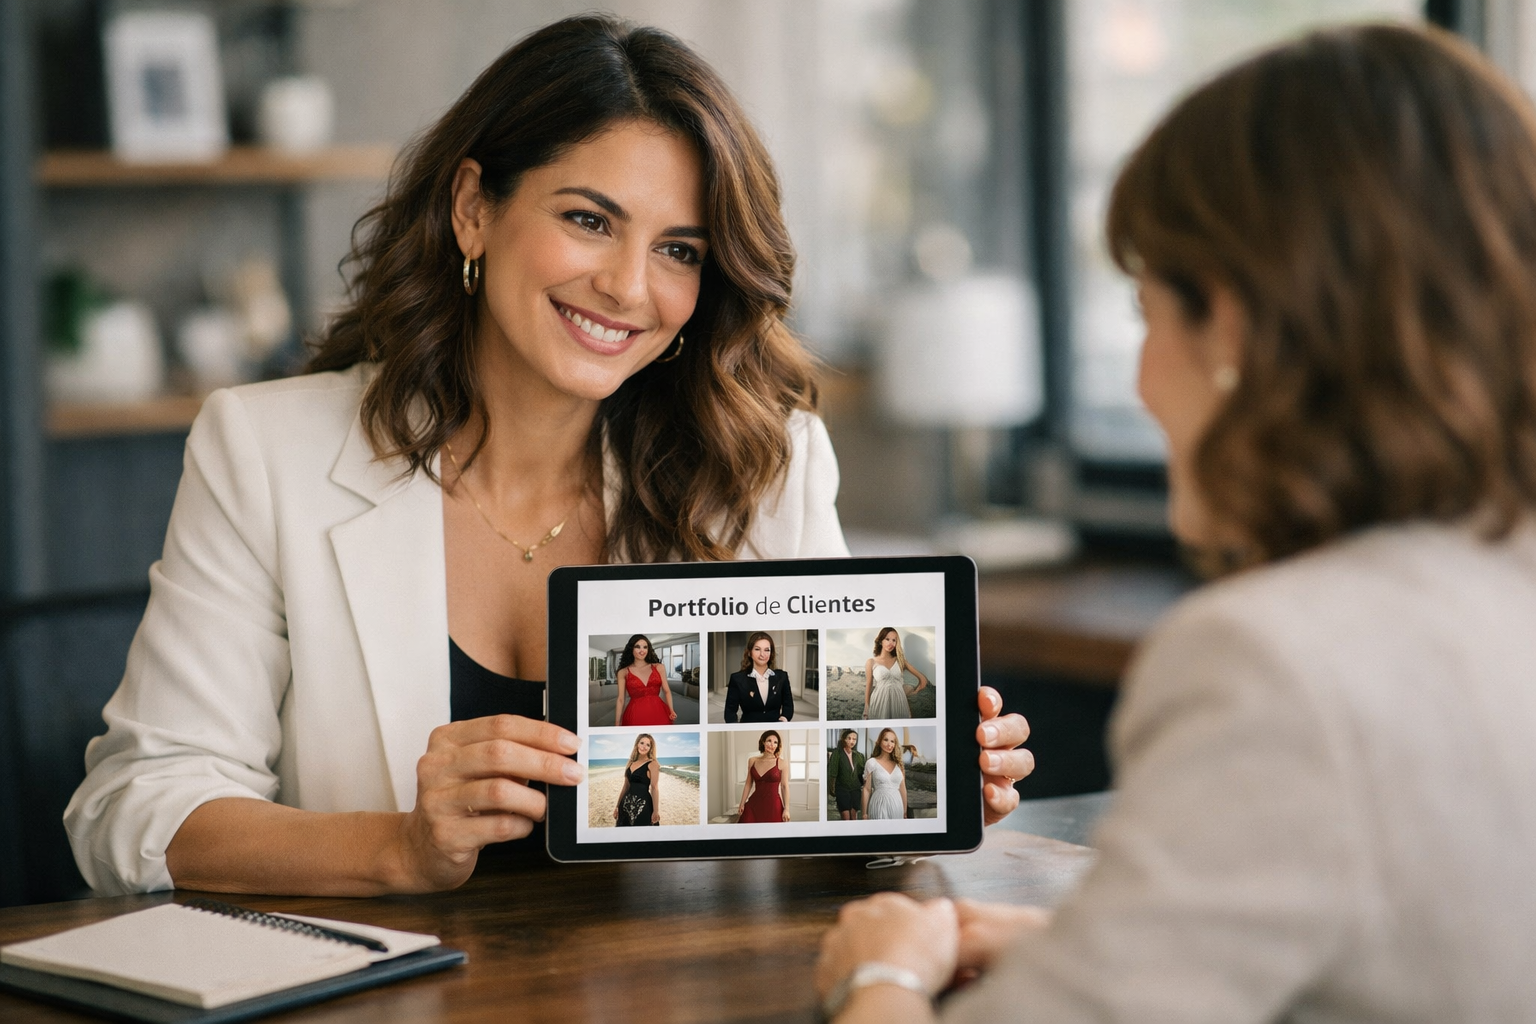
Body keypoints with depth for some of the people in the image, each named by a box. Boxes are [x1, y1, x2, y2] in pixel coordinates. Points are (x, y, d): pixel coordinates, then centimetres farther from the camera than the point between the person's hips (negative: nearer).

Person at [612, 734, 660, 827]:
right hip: (627, 803, 6)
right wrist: (617, 806, 15)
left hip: (643, 804, -6)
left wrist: (656, 811, -17)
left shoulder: (652, 764, -5)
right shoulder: (631, 763, 13)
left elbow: (654, 788, -12)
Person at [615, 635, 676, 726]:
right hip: (636, 716, -1)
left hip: (658, 713, 1)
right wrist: (617, 724, 0)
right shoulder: (623, 672, 6)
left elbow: (667, 691, 10)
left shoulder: (658, 667, 10)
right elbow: (621, 699, 5)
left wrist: (671, 711, -5)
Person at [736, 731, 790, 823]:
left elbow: (785, 787, -1)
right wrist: (742, 804, 10)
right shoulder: (752, 761, 8)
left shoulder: (781, 763, -2)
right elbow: (748, 784, 13)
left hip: (773, 805, -3)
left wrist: (786, 809, -5)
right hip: (754, 804, 3)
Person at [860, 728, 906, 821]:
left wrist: (905, 811, 11)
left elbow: (902, 789, 12)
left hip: (897, 806, 3)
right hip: (880, 806, -3)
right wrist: (864, 813, -5)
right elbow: (867, 789, -2)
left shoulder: (898, 764, 8)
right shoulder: (871, 763, -2)